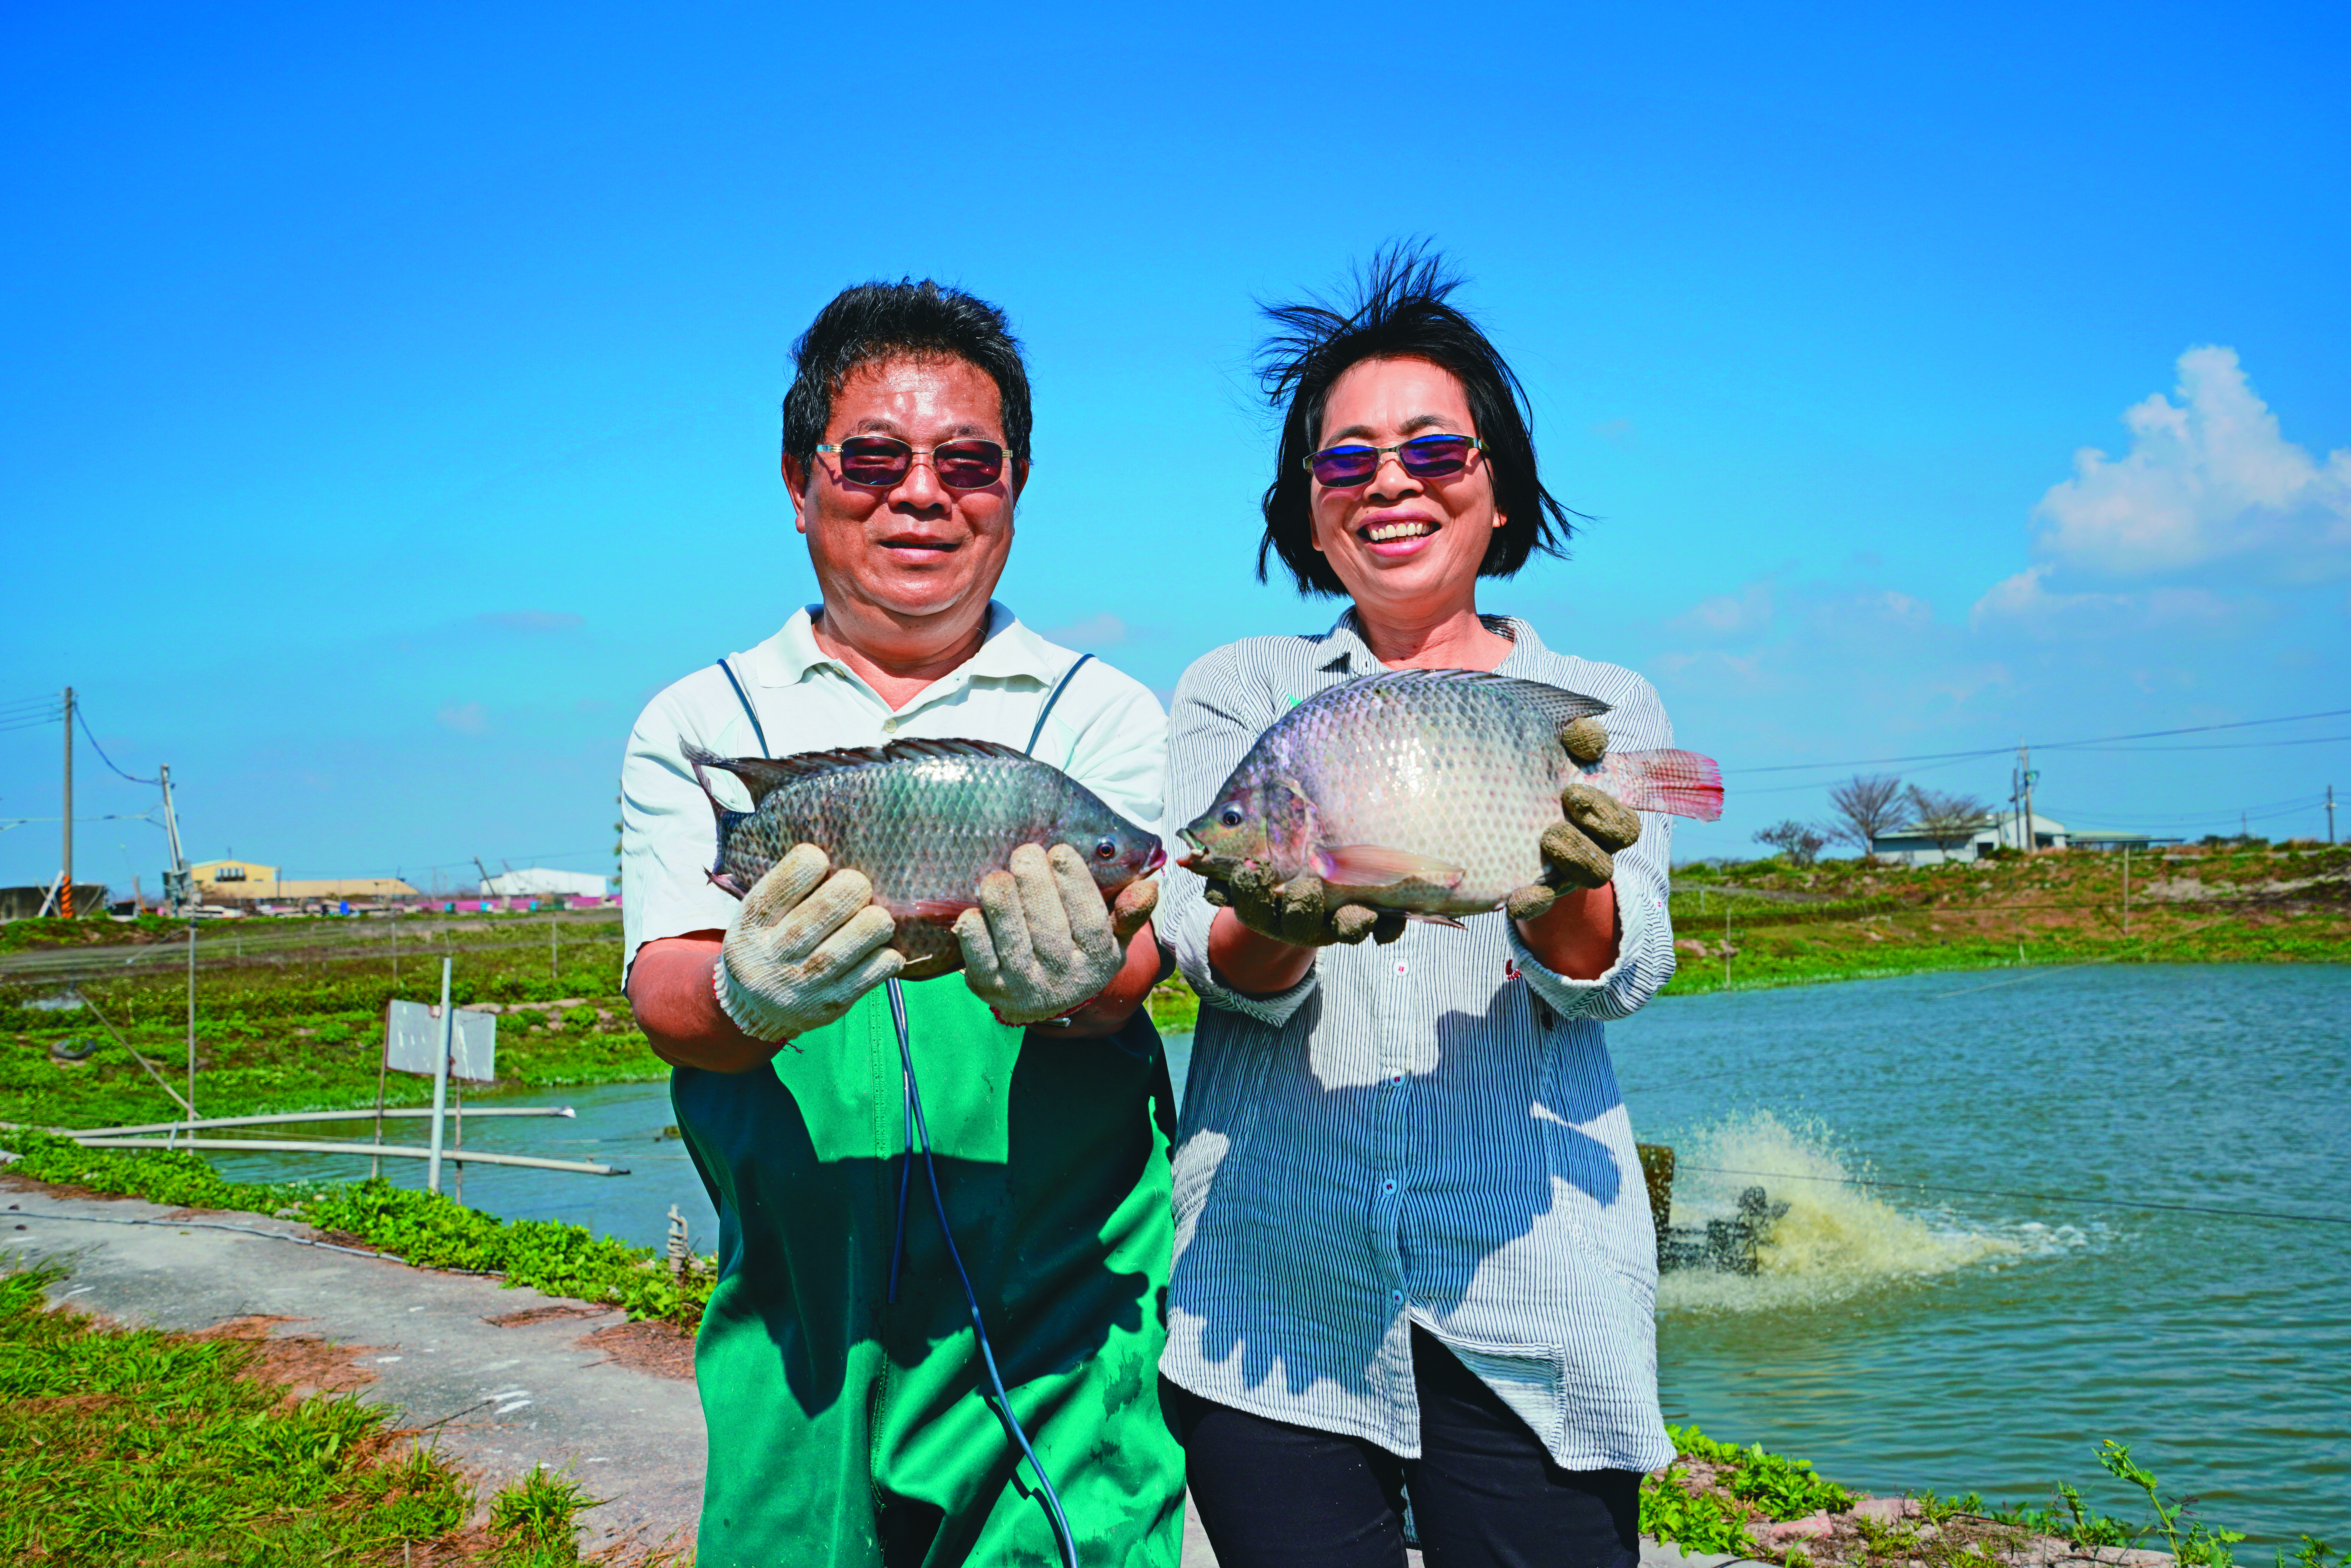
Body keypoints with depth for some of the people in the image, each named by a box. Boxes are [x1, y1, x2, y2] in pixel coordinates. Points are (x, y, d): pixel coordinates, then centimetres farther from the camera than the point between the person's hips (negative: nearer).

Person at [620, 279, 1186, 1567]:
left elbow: (1131, 962, -10)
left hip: (1063, 1315, -1)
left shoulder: (1105, 714, 4)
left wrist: (1065, 985, -34)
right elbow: (666, 994, -7)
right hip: (795, 1333, 1)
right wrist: (752, 995, -30)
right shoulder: (695, 725, 6)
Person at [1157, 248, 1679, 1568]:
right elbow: (1206, 946, -3)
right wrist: (1280, 926, -27)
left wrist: (1560, 894, -28)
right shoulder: (1239, 690, 10)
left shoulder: (1608, 709, 10)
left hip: (1534, 1293, 0)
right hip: (1273, 1282, 0)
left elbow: (1621, 971, -5)